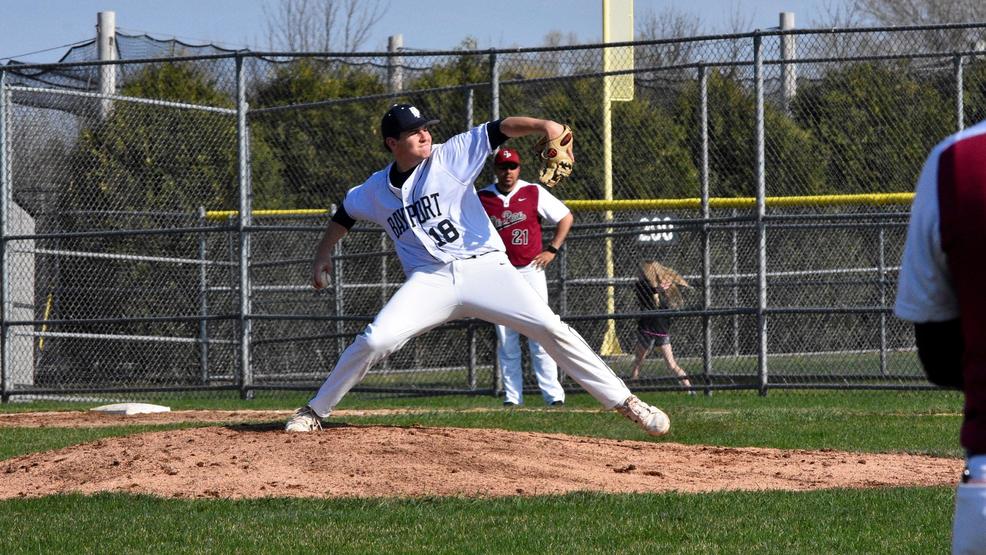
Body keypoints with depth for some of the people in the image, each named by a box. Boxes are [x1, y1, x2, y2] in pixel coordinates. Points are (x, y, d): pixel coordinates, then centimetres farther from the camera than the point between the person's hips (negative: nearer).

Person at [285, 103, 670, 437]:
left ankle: (624, 401, -11)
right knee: (374, 341, -18)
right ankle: (314, 412, 0)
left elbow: (500, 129, -10)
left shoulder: (451, 156, 0)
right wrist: (323, 255, 25)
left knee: (550, 327, -16)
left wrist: (542, 125, -27)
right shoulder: (375, 191, 10)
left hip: (484, 268, -1)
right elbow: (345, 213, 30)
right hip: (430, 282, 1)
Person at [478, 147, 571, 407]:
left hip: (530, 270, -2)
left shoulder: (534, 193, -1)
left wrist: (552, 250, -1)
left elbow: (566, 217, 6)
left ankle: (553, 393, -6)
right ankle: (512, 395, 6)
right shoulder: (482, 198, 3)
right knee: (506, 339, 3)